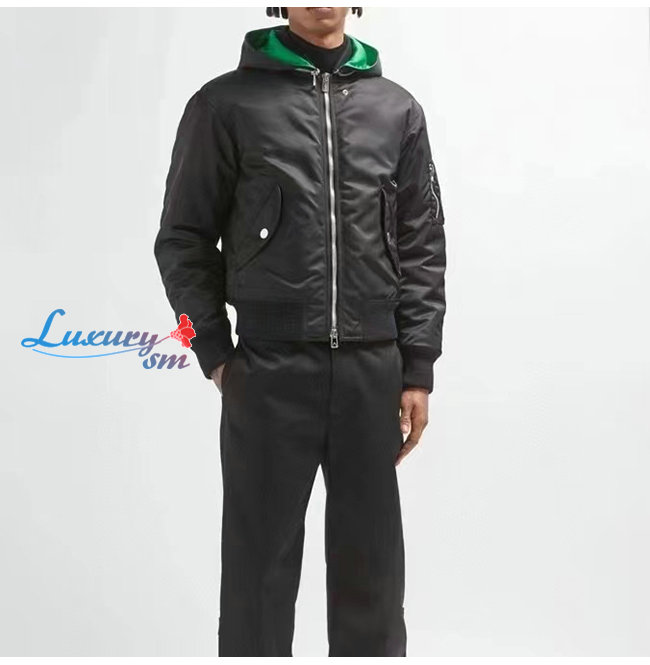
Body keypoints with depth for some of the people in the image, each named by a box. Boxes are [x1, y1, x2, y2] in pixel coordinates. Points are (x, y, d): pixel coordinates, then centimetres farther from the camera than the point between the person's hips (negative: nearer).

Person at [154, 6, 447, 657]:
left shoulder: (398, 110, 9)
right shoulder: (227, 104, 1)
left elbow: (423, 247, 9)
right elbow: (184, 239, 3)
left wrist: (418, 370, 4)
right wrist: (215, 356, -2)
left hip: (372, 372, 3)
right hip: (268, 373, -2)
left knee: (370, 563, 10)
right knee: (261, 563, 6)